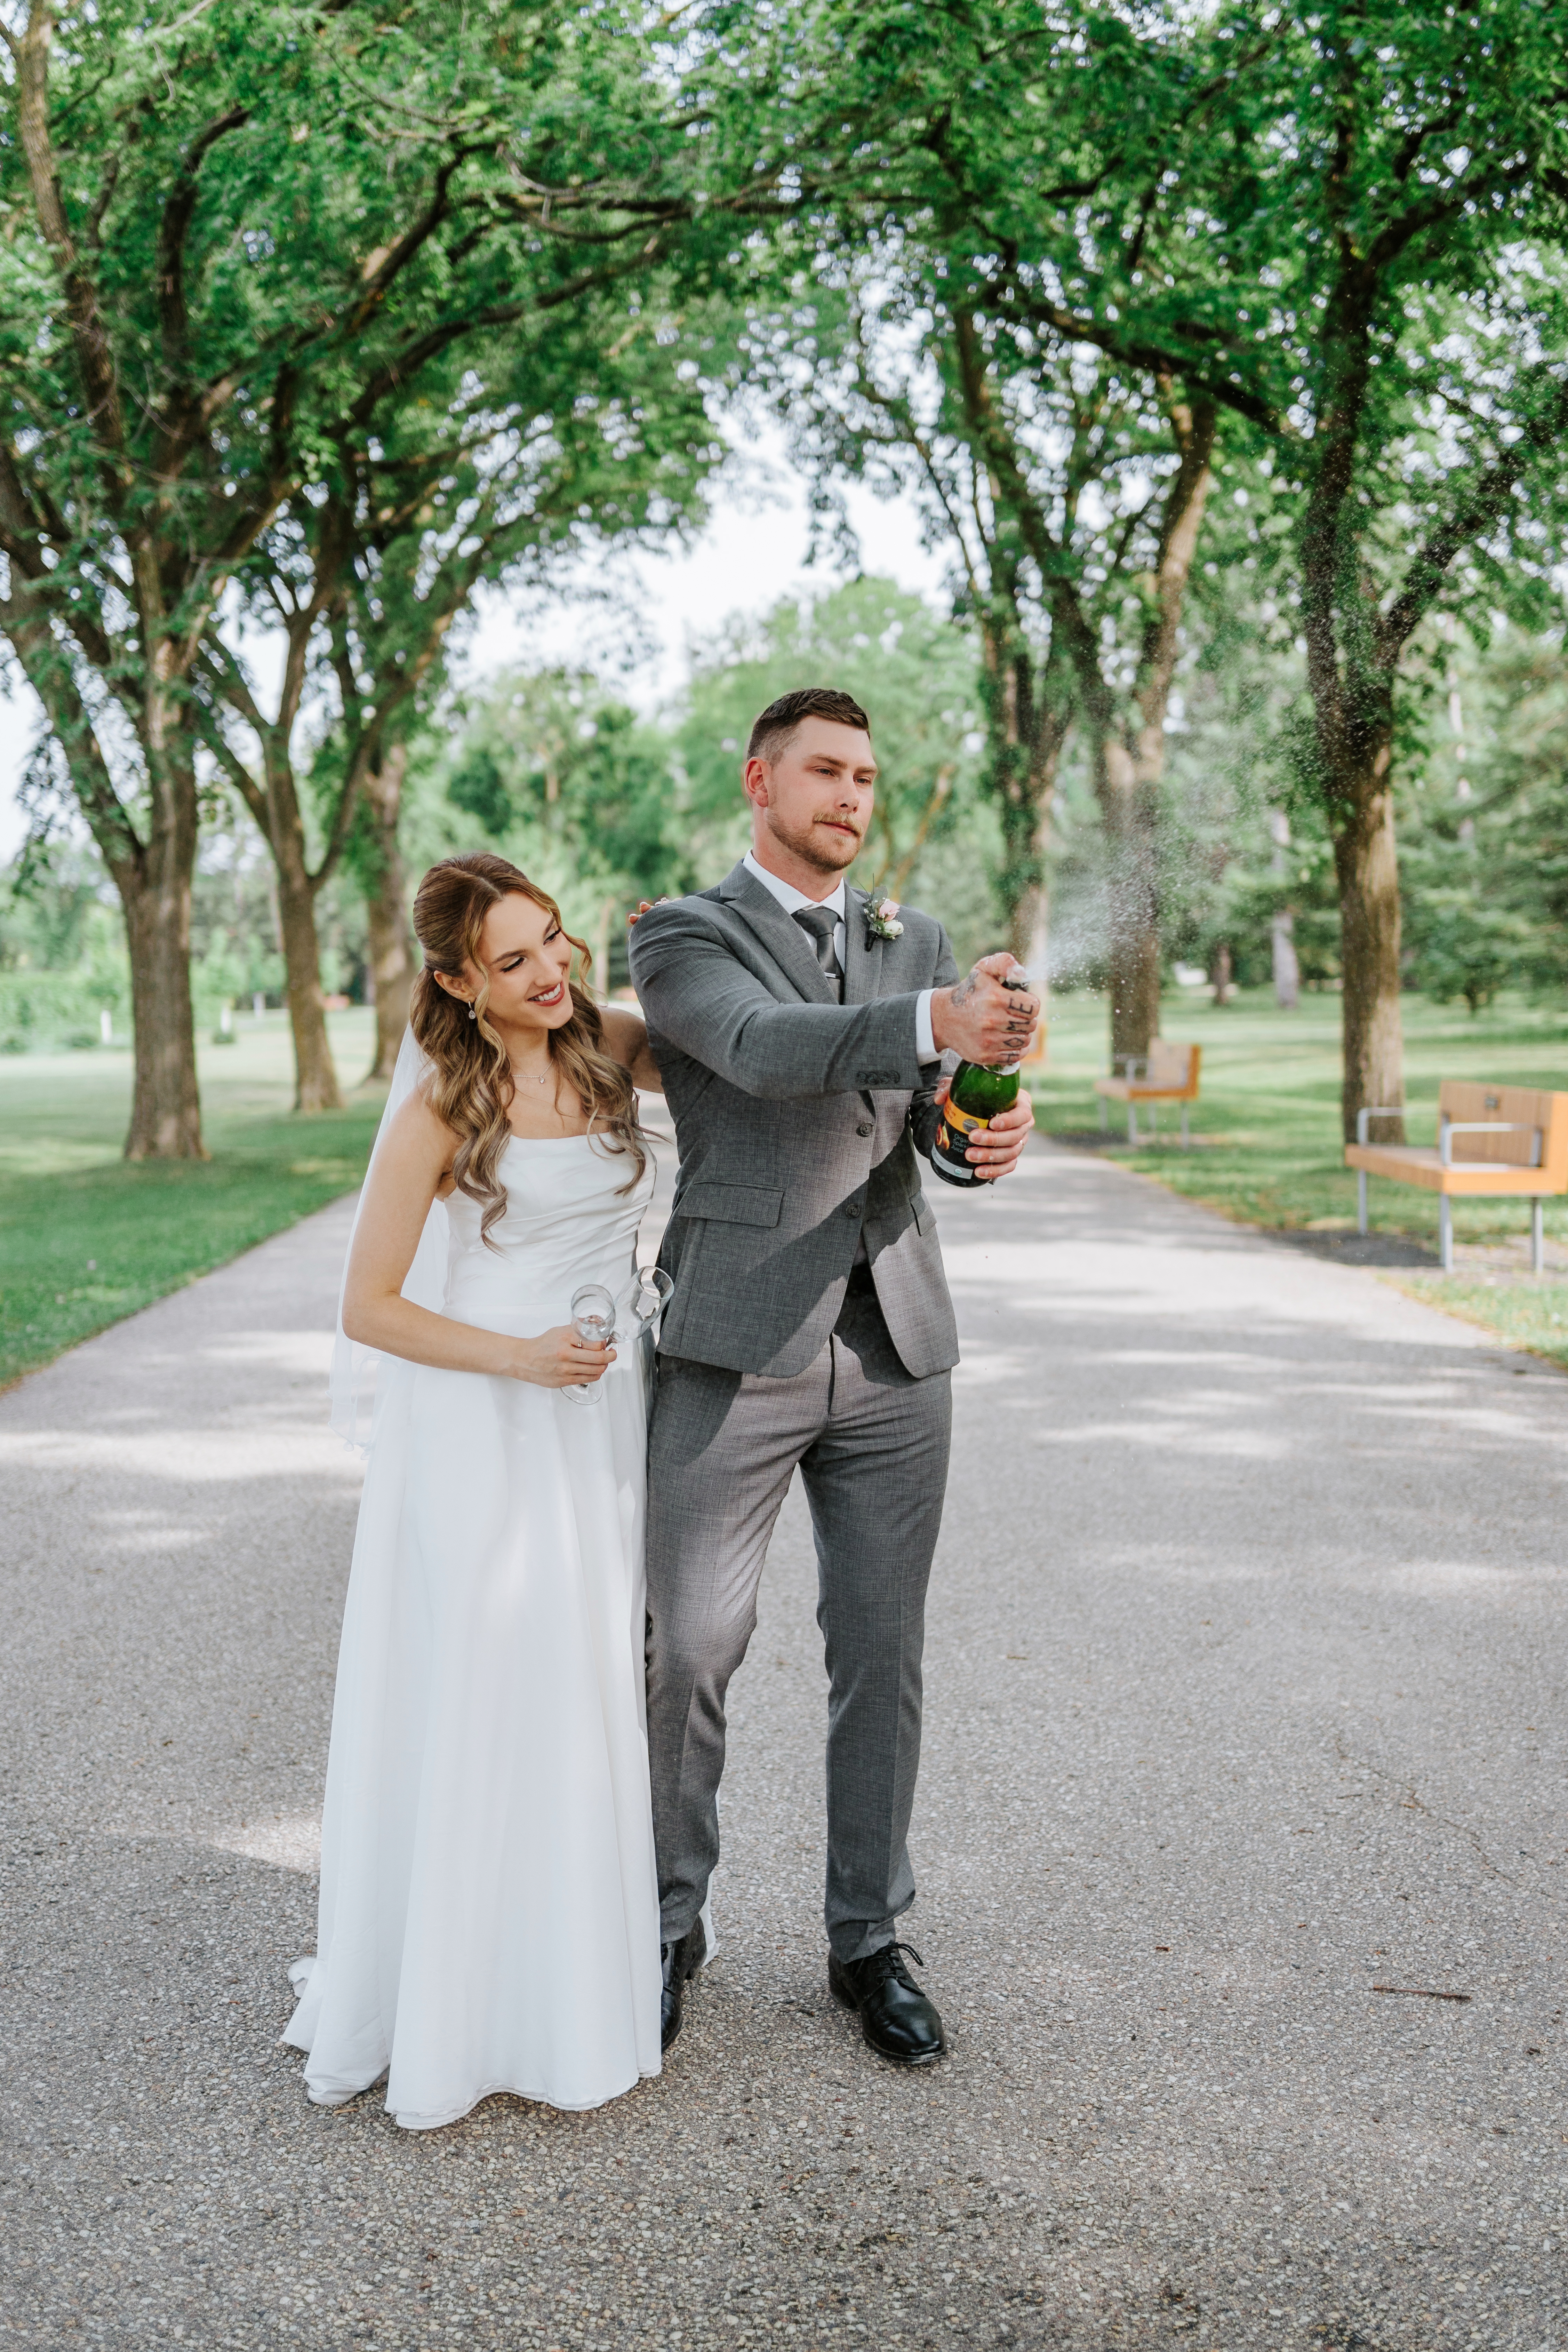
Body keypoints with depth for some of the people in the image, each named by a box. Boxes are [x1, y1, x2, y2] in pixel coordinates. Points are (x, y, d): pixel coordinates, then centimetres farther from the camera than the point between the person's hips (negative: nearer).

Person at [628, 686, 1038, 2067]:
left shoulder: (918, 945, 14)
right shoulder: (683, 938, -1)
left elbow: (946, 1123, 4)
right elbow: (765, 1048, -22)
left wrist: (996, 1138, -21)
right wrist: (935, 1022, -39)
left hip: (895, 1351, 4)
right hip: (737, 1352, -3)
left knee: (883, 1657, 10)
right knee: (690, 1651, 2)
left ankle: (870, 1938, 26)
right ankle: (669, 1924, 23)